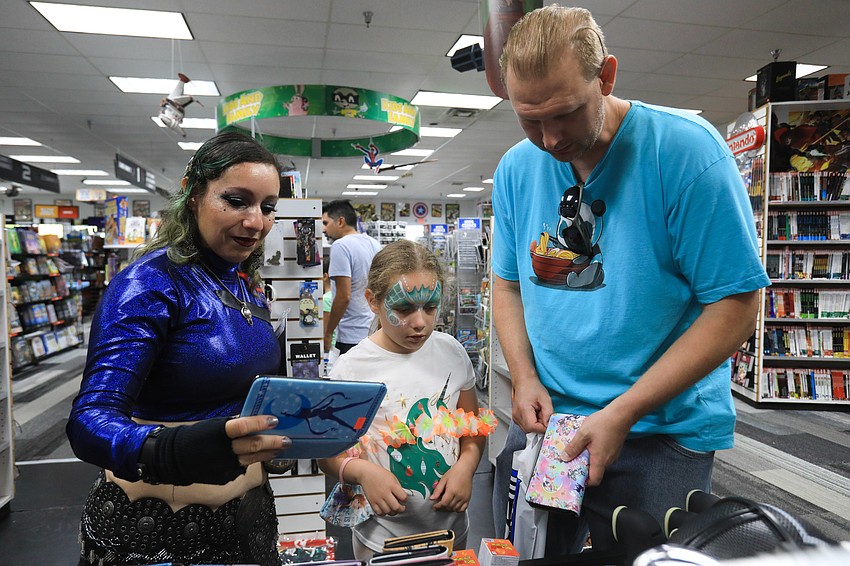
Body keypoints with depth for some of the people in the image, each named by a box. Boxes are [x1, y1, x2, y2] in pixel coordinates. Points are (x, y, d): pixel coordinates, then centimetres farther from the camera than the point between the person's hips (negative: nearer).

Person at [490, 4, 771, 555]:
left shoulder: (686, 148, -15)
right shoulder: (516, 168, -1)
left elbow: (735, 304, -15)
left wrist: (624, 412, -19)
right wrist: (525, 378, -6)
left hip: (664, 434, -4)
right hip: (543, 420, 5)